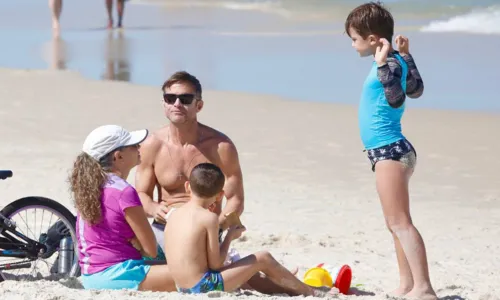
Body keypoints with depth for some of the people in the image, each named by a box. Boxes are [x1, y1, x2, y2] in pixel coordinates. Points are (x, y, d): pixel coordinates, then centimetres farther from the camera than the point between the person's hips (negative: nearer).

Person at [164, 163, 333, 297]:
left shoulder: (173, 216, 9)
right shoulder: (209, 218, -12)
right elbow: (215, 264, -11)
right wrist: (230, 236, 3)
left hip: (183, 287, 8)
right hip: (204, 286, -8)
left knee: (245, 271, 30)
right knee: (263, 259, 5)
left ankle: (291, 288, 40)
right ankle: (310, 292, 19)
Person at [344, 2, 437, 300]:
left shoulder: (390, 64, -17)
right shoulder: (395, 61, 11)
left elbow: (397, 99, -32)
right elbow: (416, 89, 27)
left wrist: (383, 64, -35)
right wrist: (407, 56, 31)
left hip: (390, 151, -11)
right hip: (392, 151, 11)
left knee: (400, 222, -16)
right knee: (397, 223, 15)